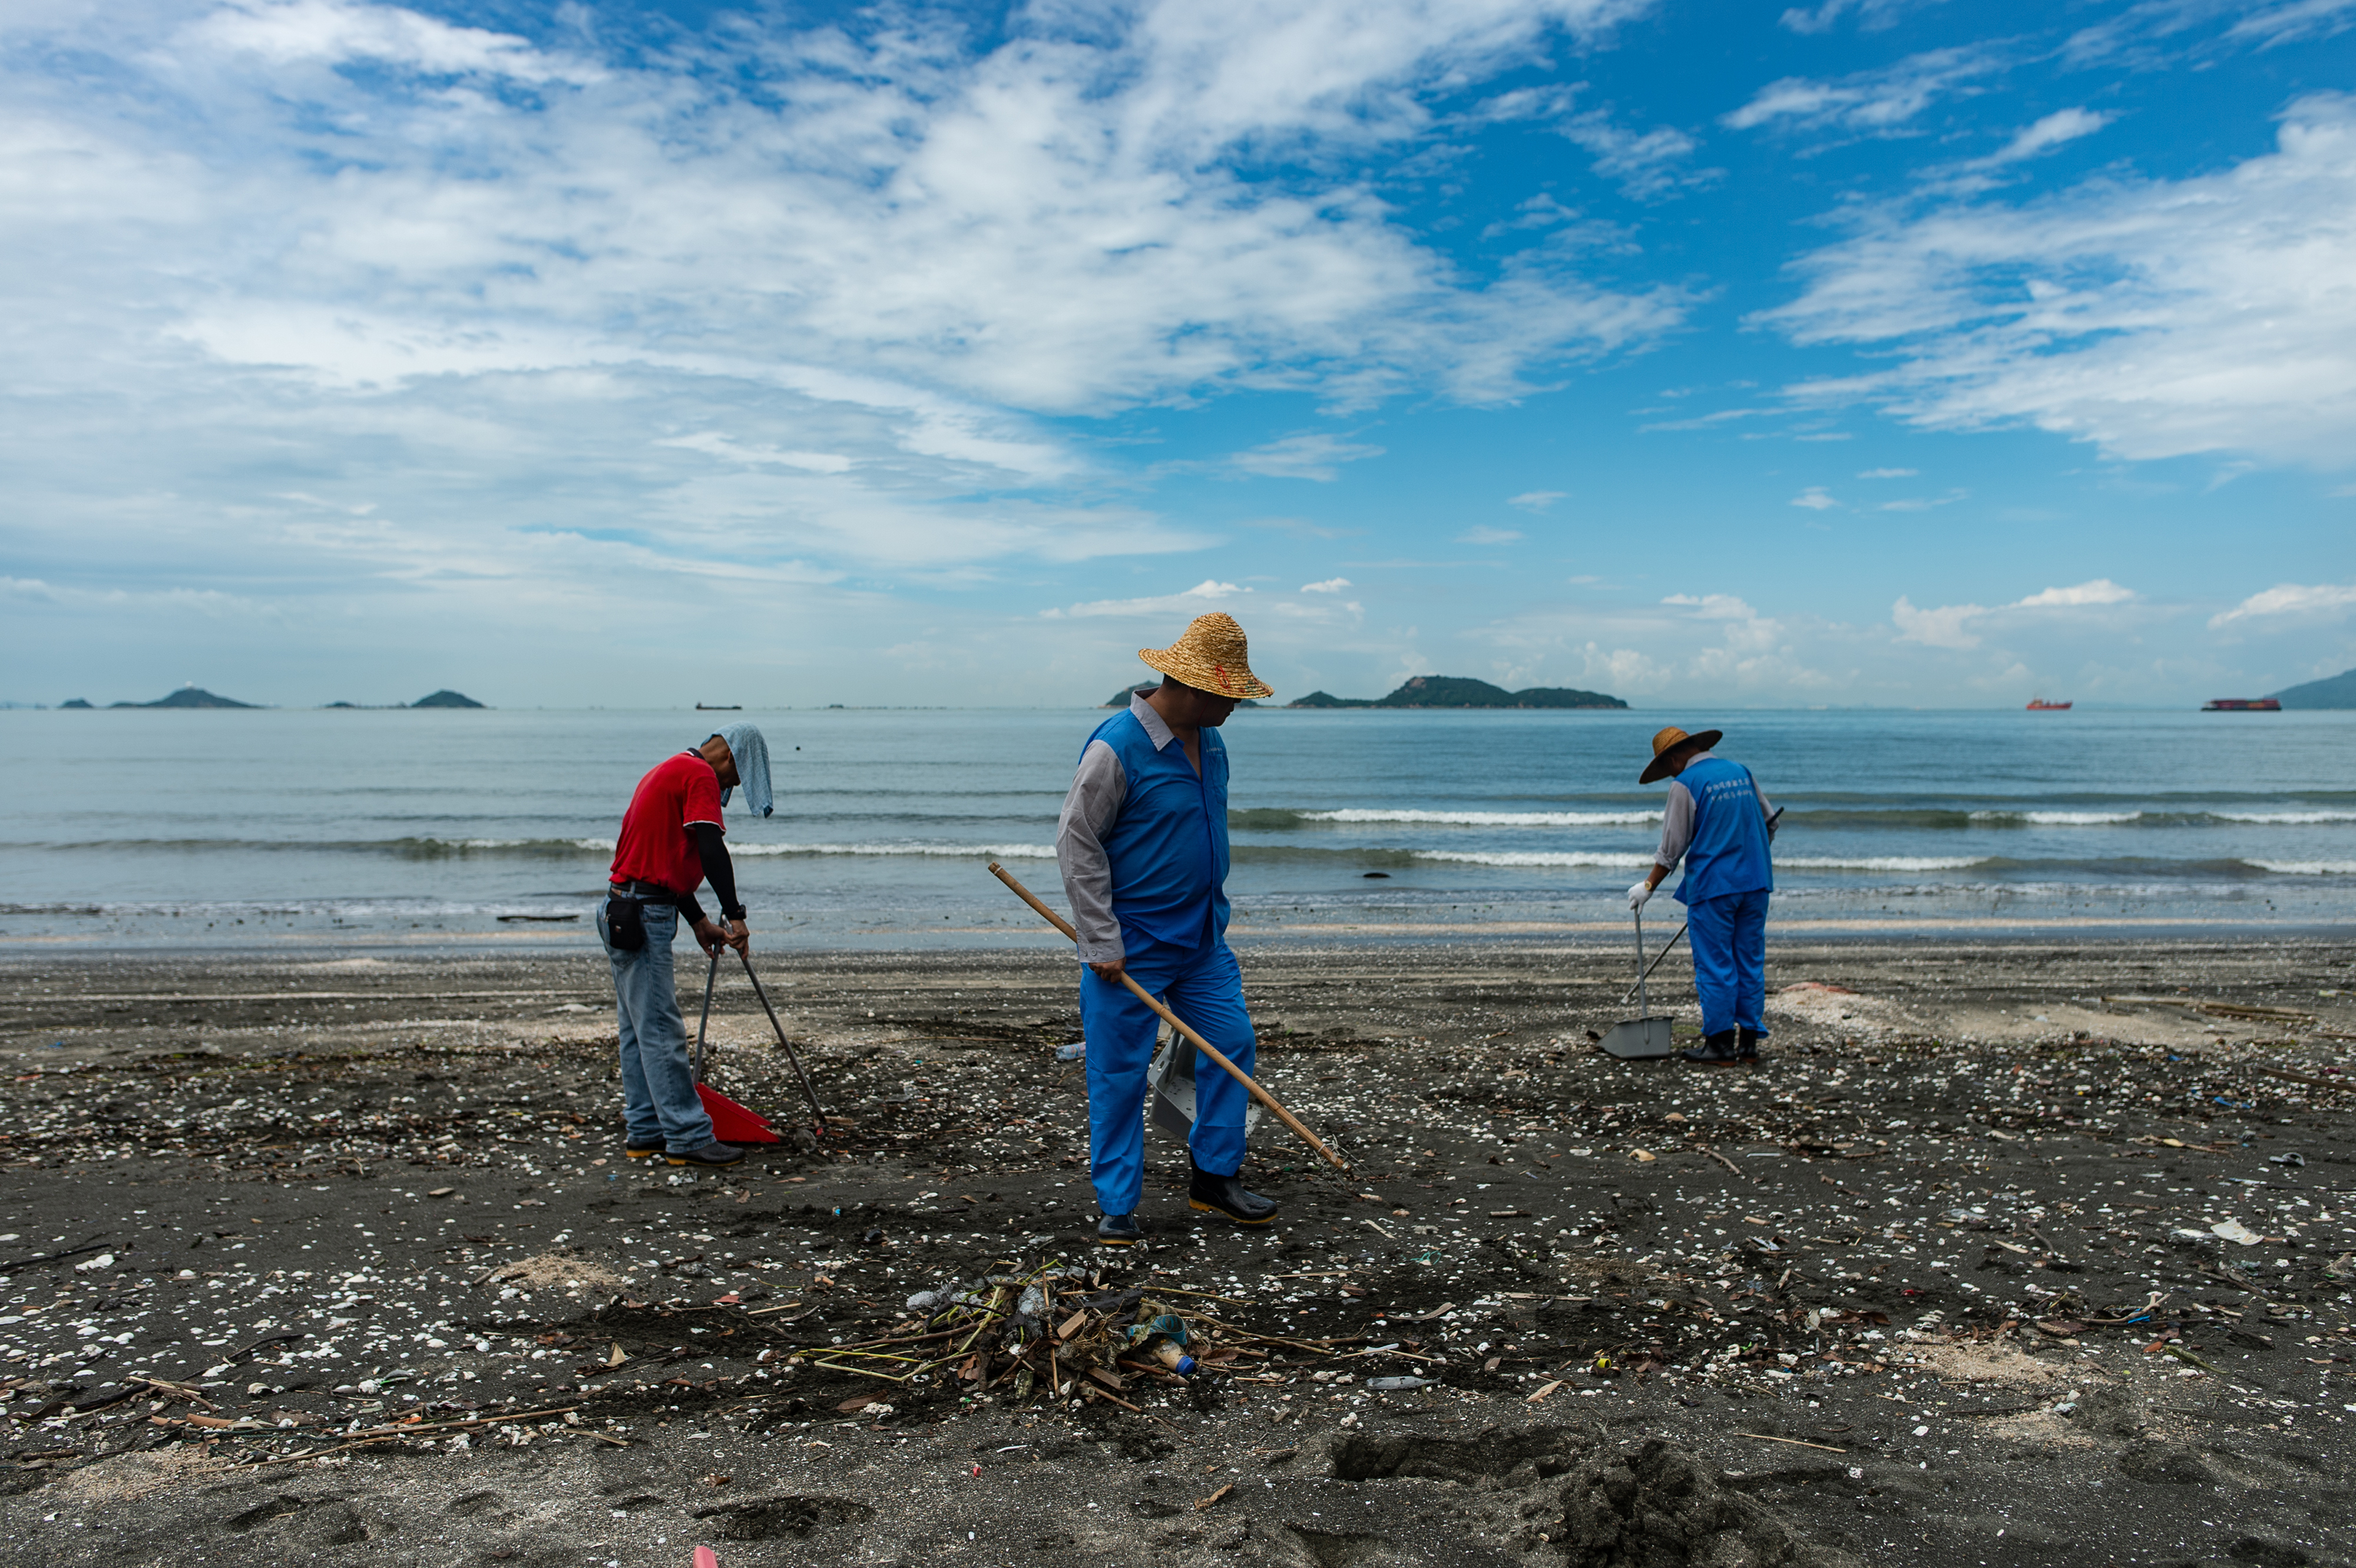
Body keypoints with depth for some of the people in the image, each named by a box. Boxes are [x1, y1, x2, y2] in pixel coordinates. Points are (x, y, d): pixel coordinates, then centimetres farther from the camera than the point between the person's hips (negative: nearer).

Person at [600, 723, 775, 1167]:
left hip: (626, 913, 11)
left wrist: (699, 922, 21)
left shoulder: (669, 771, 22)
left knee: (640, 1030, 13)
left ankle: (645, 1132, 18)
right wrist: (735, 915, -19)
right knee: (662, 1032, -8)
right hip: (643, 916, -11)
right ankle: (688, 1137, -5)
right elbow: (712, 851, -20)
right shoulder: (700, 775, -9)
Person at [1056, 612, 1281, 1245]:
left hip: (1201, 936, 8)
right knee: (1120, 1073, 1)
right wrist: (1101, 943, -17)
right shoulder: (1117, 747, -19)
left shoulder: (1210, 742, 7)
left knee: (1232, 1043, 8)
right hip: (1131, 943, -8)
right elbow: (1076, 843, -16)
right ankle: (1117, 1206, 13)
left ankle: (1215, 1177, 23)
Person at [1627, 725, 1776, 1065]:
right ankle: (1749, 1041, 12)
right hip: (1755, 882, 6)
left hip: (1712, 885, -6)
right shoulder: (1742, 772, 11)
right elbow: (1769, 823, 21)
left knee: (1714, 966, 0)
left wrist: (1648, 886, 3)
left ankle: (1720, 1041, 1)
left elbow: (1672, 849, -7)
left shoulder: (1686, 785, -7)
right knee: (1751, 963, 10)